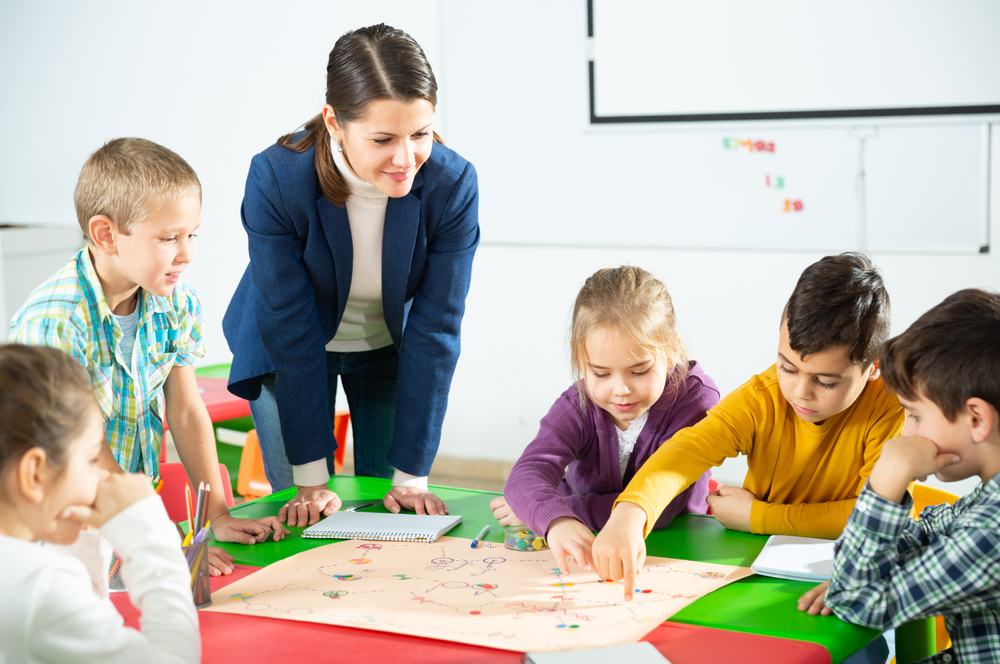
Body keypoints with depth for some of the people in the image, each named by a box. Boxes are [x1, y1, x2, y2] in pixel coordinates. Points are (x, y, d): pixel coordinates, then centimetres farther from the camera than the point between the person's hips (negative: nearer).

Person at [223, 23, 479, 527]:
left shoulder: (453, 185, -28)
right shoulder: (275, 179, -33)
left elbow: (434, 330, -22)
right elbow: (290, 326, -27)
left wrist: (411, 475, -20)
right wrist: (311, 477, -25)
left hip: (389, 347, 2)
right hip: (288, 352, -1)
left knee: (390, 512, 4)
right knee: (305, 517, 0)